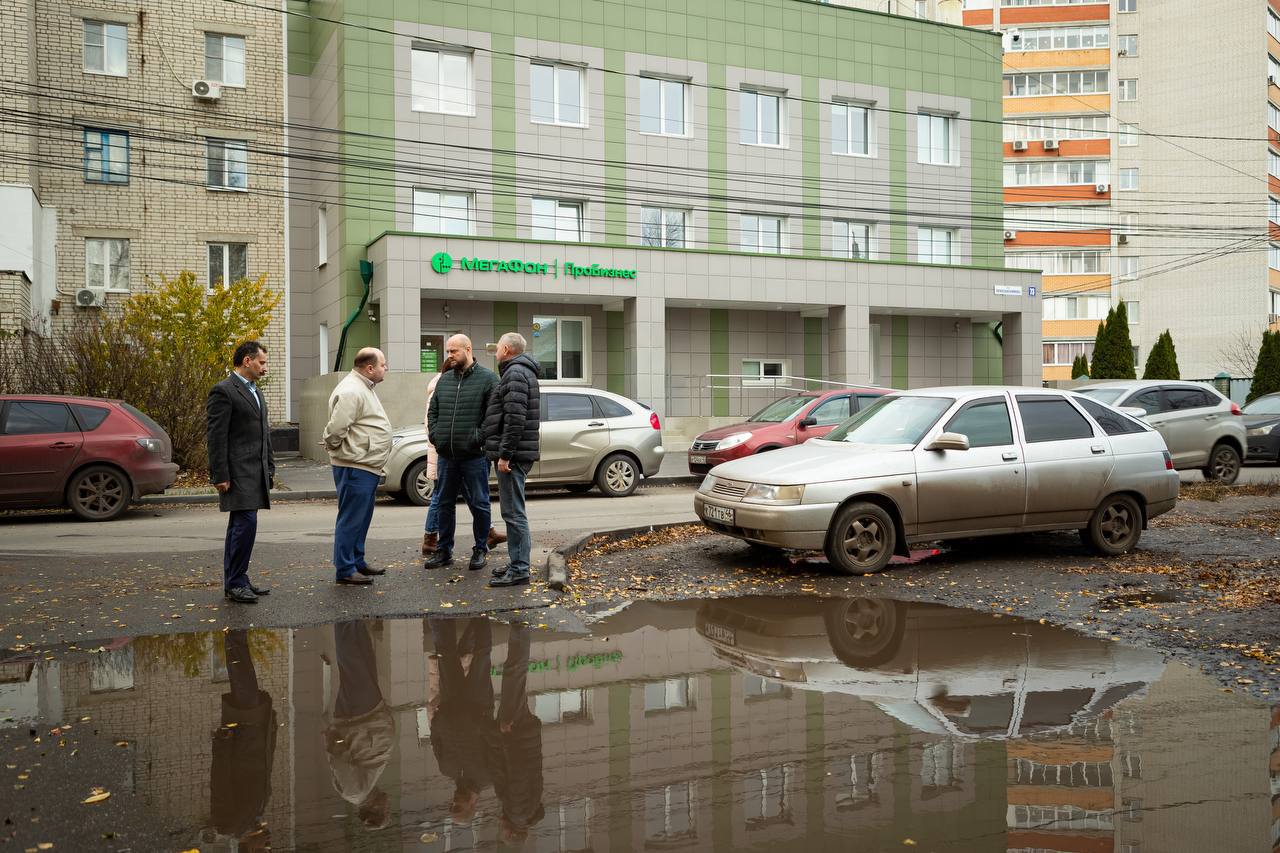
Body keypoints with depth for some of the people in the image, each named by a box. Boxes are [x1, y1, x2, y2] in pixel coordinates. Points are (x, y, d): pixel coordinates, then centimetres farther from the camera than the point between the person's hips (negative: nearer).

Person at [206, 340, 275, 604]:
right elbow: (216, 437, -14)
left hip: (255, 473, 9)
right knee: (245, 524, -12)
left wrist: (269, 468, 17)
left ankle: (236, 581, 17)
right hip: (237, 473, -9)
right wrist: (220, 476, -17)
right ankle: (234, 583, -4)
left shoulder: (255, 392, 19)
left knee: (240, 526, 12)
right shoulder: (223, 391, -9)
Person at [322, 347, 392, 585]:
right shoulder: (351, 391, -19)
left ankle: (357, 561, 29)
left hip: (368, 467, 11)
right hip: (356, 467, -11)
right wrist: (337, 448, -9)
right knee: (351, 519, -4)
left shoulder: (364, 388, 16)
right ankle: (345, 570, 2)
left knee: (362, 518, 18)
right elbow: (336, 428, -24)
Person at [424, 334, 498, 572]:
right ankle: (444, 551, 23)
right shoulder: (445, 380, 13)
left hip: (474, 455, -5)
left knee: (478, 504, 3)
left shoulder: (487, 378, -5)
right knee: (445, 503, 12)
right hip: (446, 455, 6)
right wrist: (433, 434, 5)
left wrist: (480, 438, -15)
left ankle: (480, 550, 17)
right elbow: (432, 411, 19)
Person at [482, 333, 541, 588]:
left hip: (512, 455, -11)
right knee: (513, 512, 16)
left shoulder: (515, 373, -13)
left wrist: (505, 454, -21)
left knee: (513, 512, -8)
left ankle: (519, 570, -6)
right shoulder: (522, 371, 20)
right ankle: (517, 563, 23)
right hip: (516, 454, 11)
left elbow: (515, 418, -22)